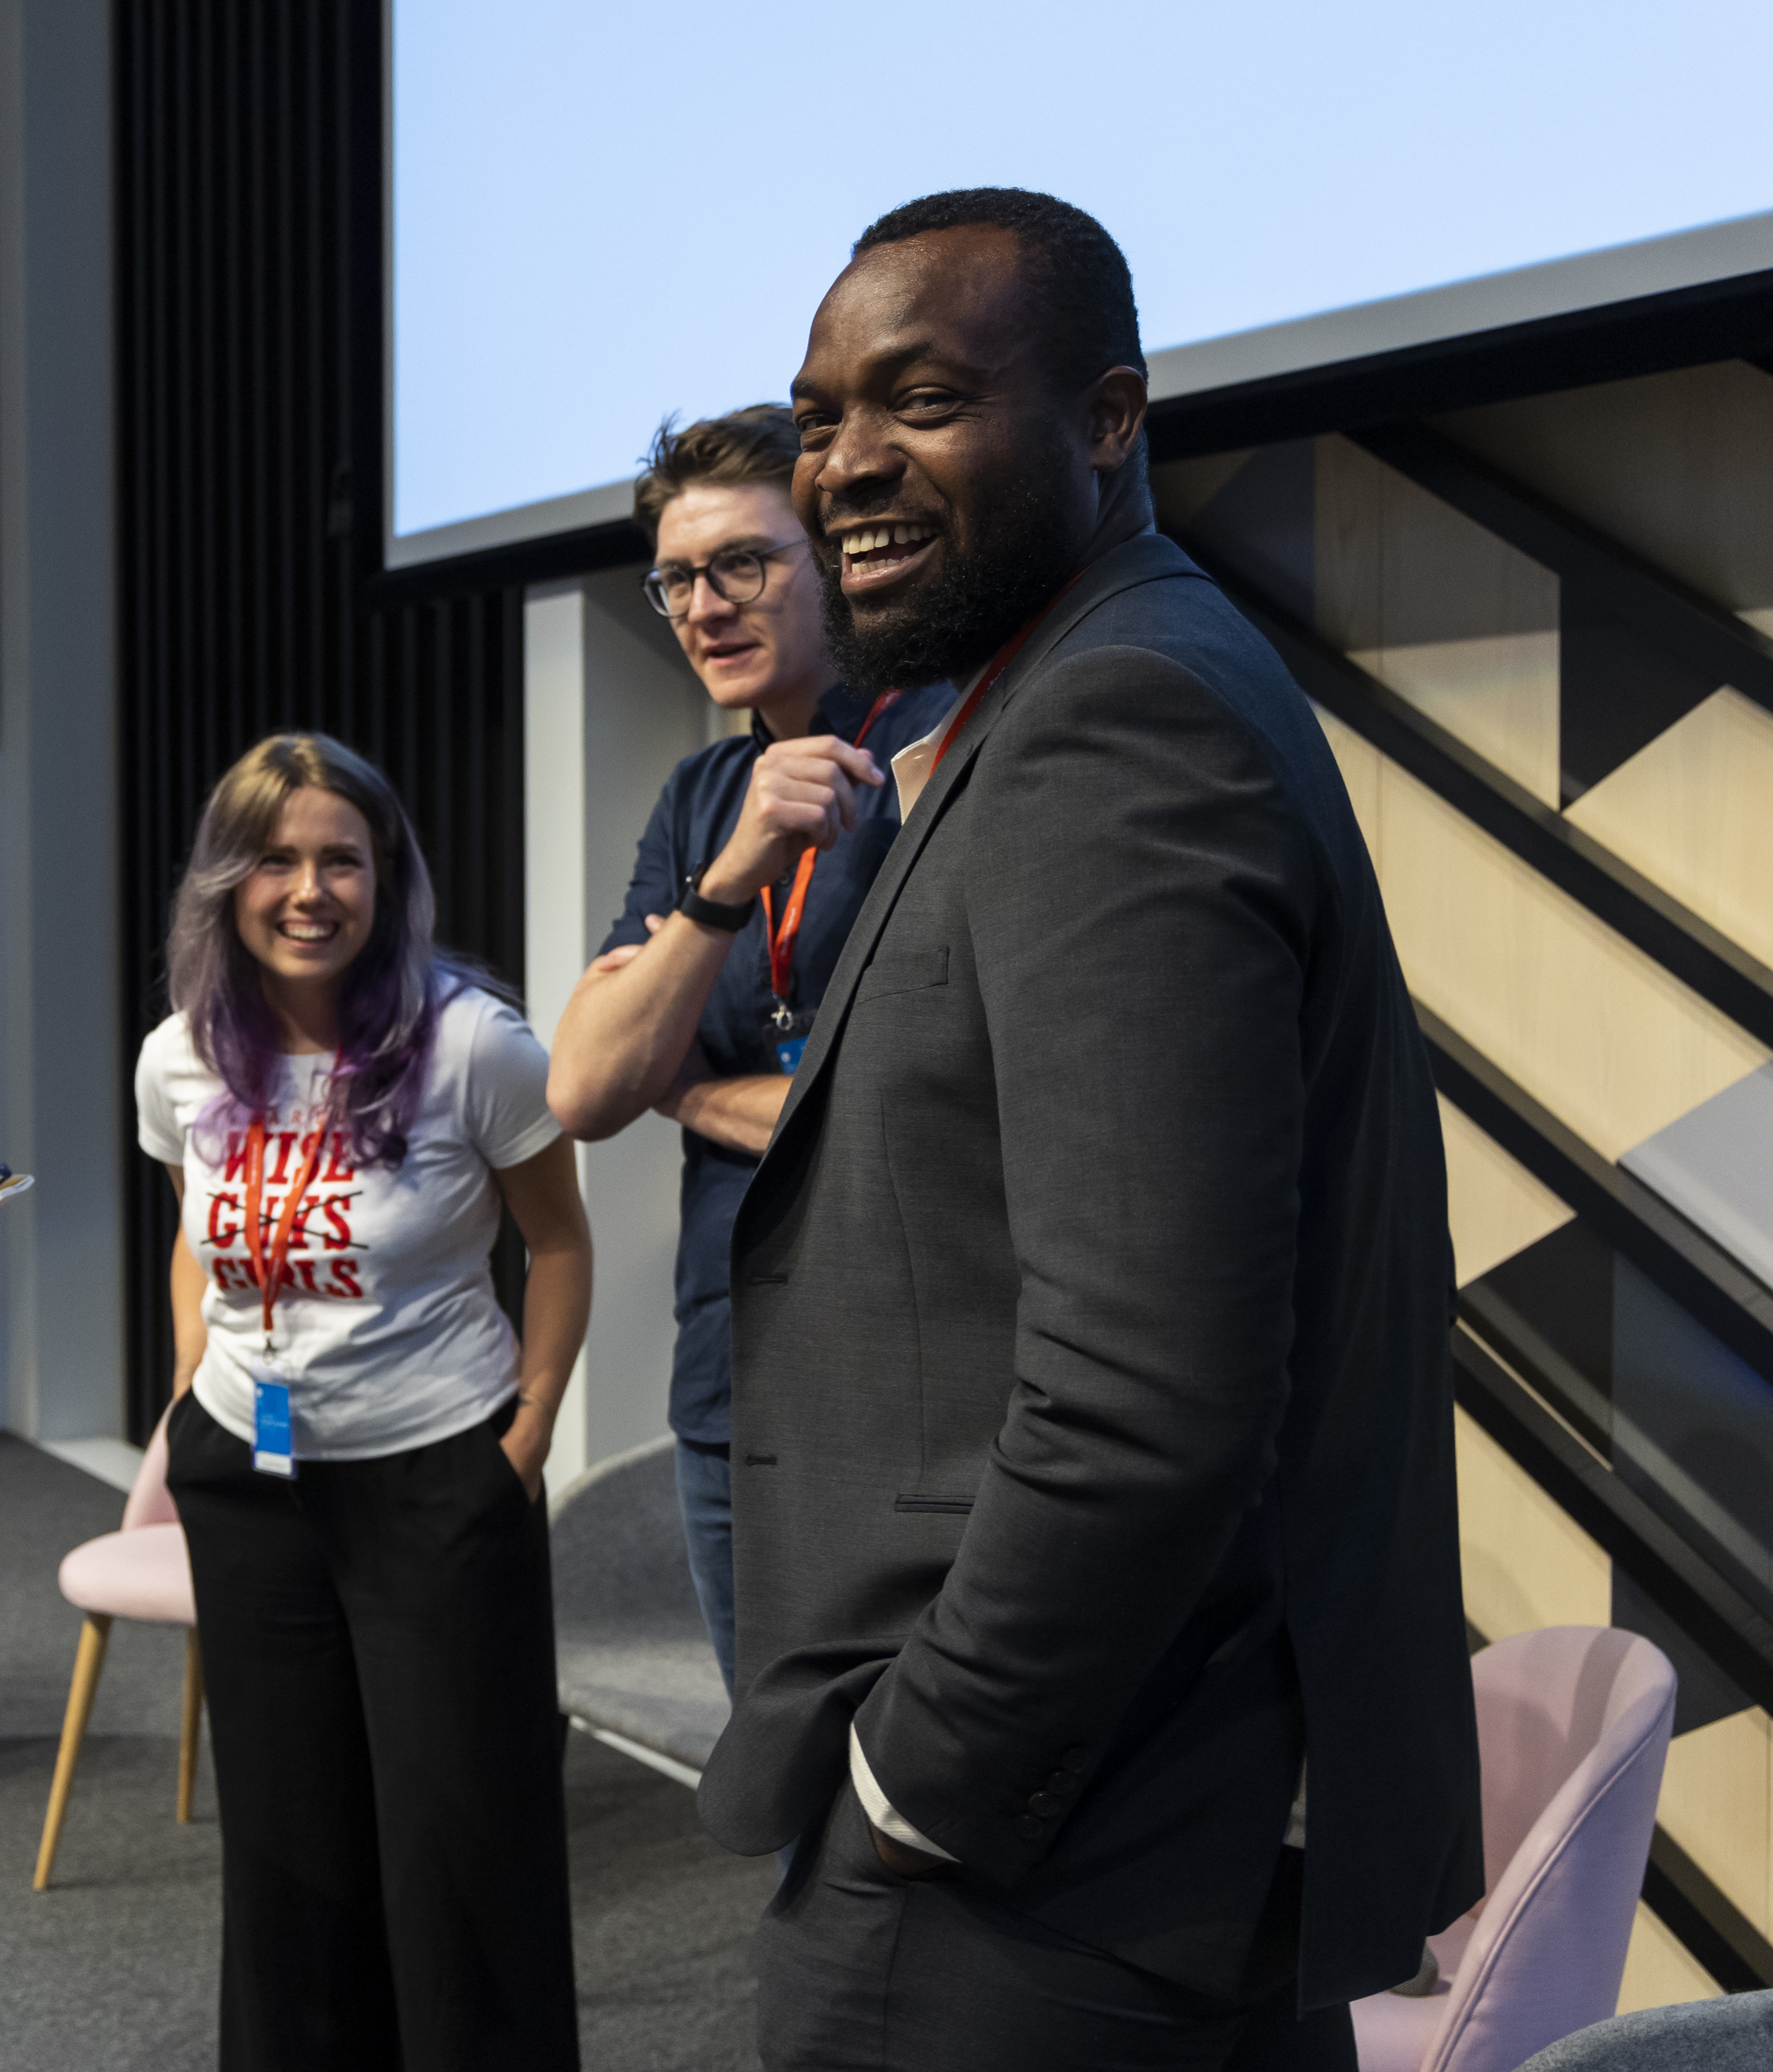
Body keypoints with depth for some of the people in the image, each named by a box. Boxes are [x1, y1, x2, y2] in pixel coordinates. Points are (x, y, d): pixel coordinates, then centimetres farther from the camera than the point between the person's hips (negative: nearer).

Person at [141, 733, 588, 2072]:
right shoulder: (181, 1061, -1)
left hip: (438, 1482, -4)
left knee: (460, 1846, 2)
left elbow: (560, 1244, -4)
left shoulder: (471, 1043, -14)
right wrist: (192, 1405, 8)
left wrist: (526, 1441, -7)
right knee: (285, 1844, 14)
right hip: (244, 1483, 4)